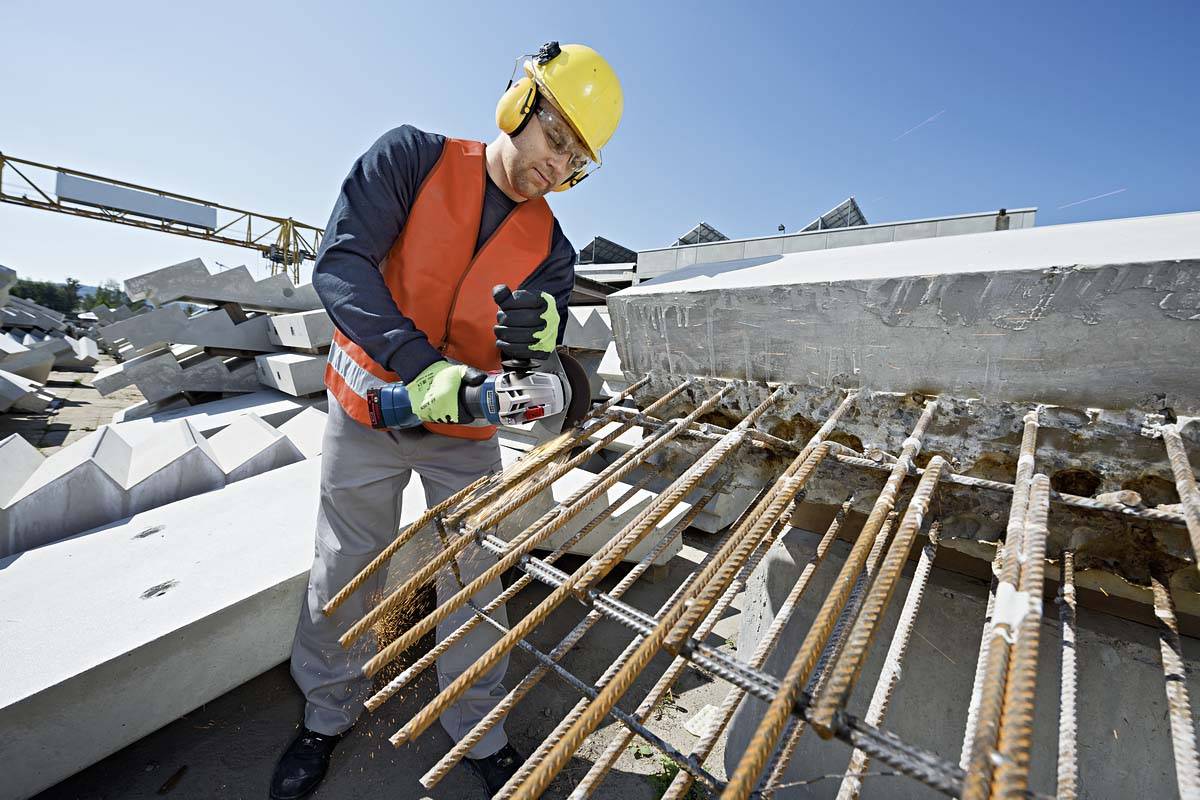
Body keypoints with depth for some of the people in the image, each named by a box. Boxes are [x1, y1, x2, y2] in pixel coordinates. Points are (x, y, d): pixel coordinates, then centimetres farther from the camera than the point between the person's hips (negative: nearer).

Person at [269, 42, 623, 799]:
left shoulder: (549, 249, -3)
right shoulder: (412, 157, -6)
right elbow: (341, 263, -18)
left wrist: (541, 341, -32)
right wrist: (420, 364, -32)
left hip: (465, 433, 1)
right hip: (368, 413, 0)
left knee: (472, 583, 9)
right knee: (345, 575, 15)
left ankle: (479, 731, 35)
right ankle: (329, 714, 45)